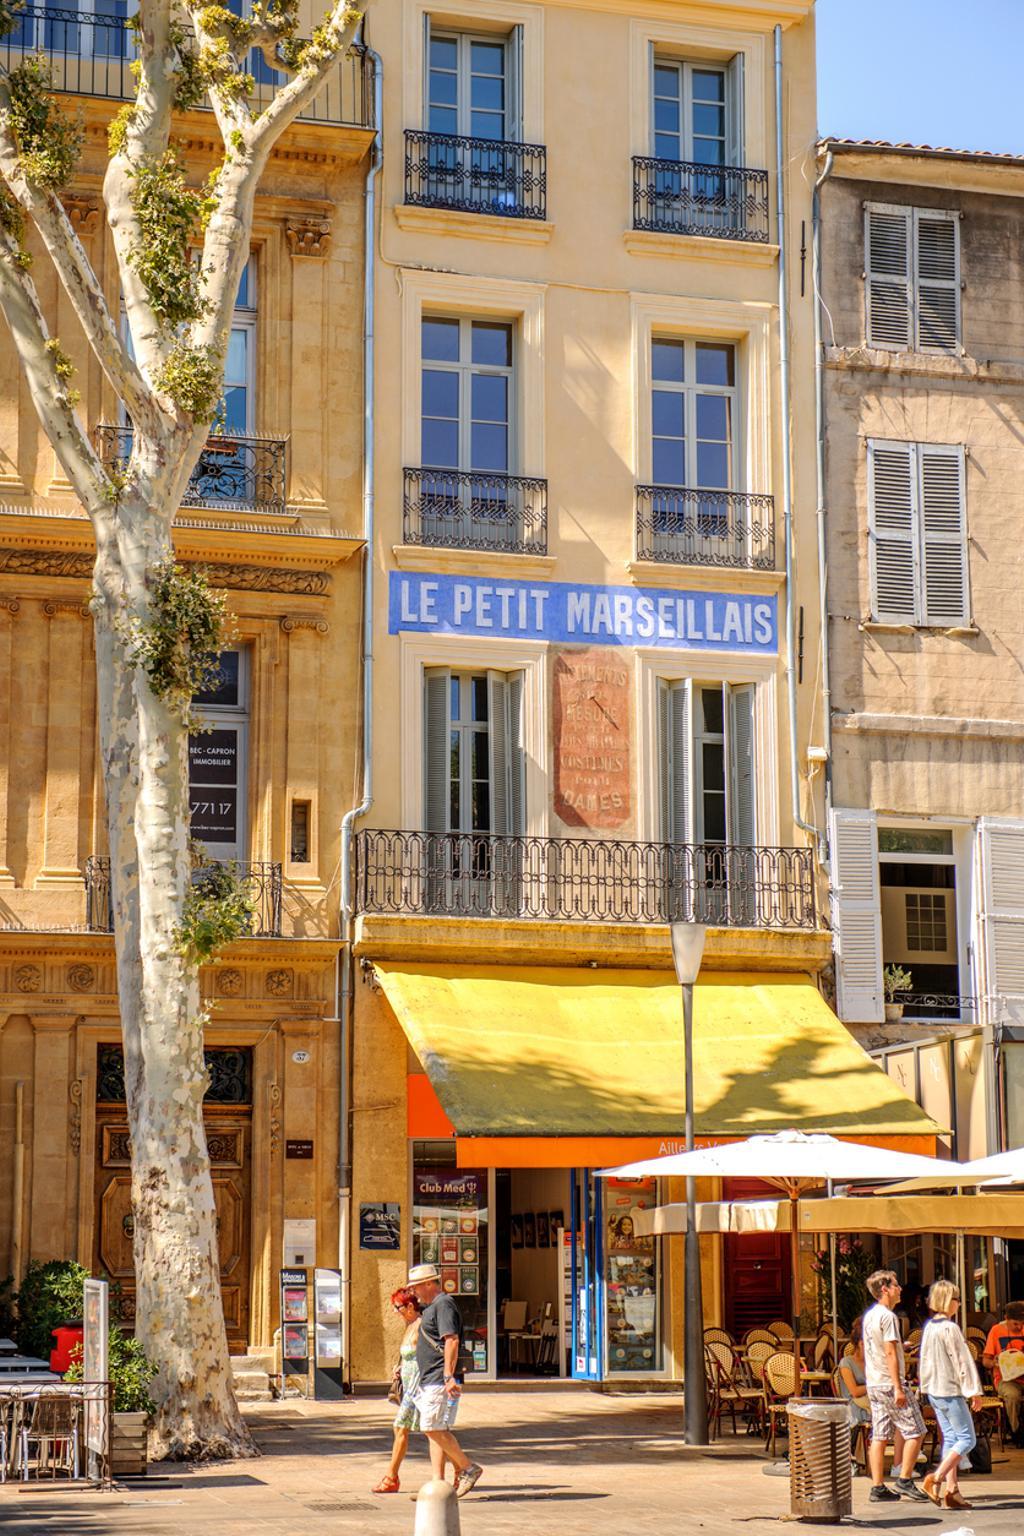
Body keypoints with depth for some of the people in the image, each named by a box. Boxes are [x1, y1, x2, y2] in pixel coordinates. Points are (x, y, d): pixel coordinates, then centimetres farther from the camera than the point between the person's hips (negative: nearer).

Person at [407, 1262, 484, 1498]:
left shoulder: (443, 1304, -12)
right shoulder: (431, 1307, 21)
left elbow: (452, 1341, -22)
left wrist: (448, 1376, -29)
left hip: (440, 1381, -11)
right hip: (430, 1381, 11)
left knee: (433, 1427, -13)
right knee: (434, 1430, 7)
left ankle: (468, 1468, -4)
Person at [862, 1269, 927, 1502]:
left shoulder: (869, 1315, 14)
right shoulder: (887, 1316, -14)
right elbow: (890, 1353, -18)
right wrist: (898, 1388, -19)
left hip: (873, 1384, 9)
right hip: (889, 1383, -9)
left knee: (880, 1436, 7)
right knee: (914, 1431, -1)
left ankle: (878, 1488, 5)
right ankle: (905, 1480, -1)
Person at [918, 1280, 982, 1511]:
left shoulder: (929, 1327, 9)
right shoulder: (950, 1328, -16)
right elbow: (962, 1361, -15)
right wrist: (974, 1390, -11)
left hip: (933, 1391, 9)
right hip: (951, 1390, -9)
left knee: (950, 1438, 11)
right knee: (967, 1438, -3)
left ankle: (952, 1490, 7)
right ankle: (936, 1479, -13)